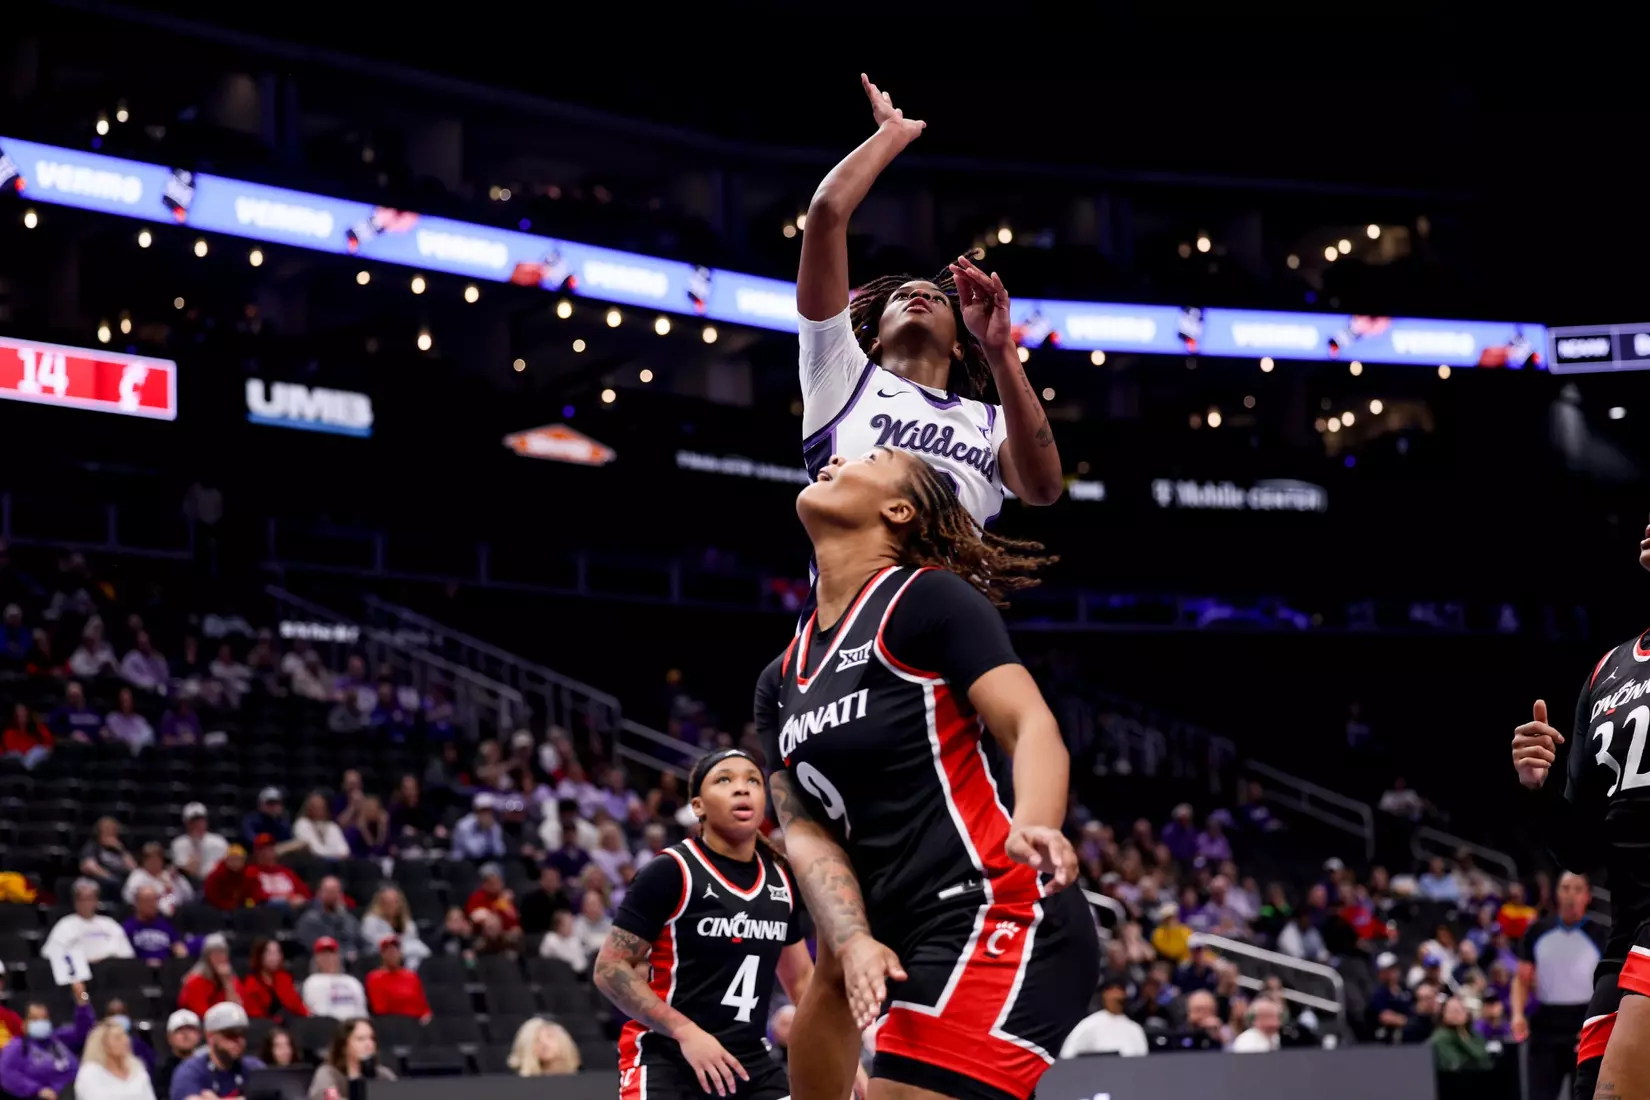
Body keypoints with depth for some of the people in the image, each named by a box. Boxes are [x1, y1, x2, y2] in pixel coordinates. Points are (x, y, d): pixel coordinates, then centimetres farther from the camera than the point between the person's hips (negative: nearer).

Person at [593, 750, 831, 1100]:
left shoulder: (781, 881, 10)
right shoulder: (671, 873, -10)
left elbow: (800, 978, 23)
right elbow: (610, 969, -11)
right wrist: (685, 1031, -20)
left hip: (749, 1062, 6)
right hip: (666, 1060, -6)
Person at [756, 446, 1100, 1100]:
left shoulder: (929, 597, -1)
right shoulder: (779, 684, 19)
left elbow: (1032, 726, -11)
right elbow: (806, 831, 9)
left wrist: (1032, 827, -32)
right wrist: (852, 942, -10)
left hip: (1000, 924, -8)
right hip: (908, 946, 8)